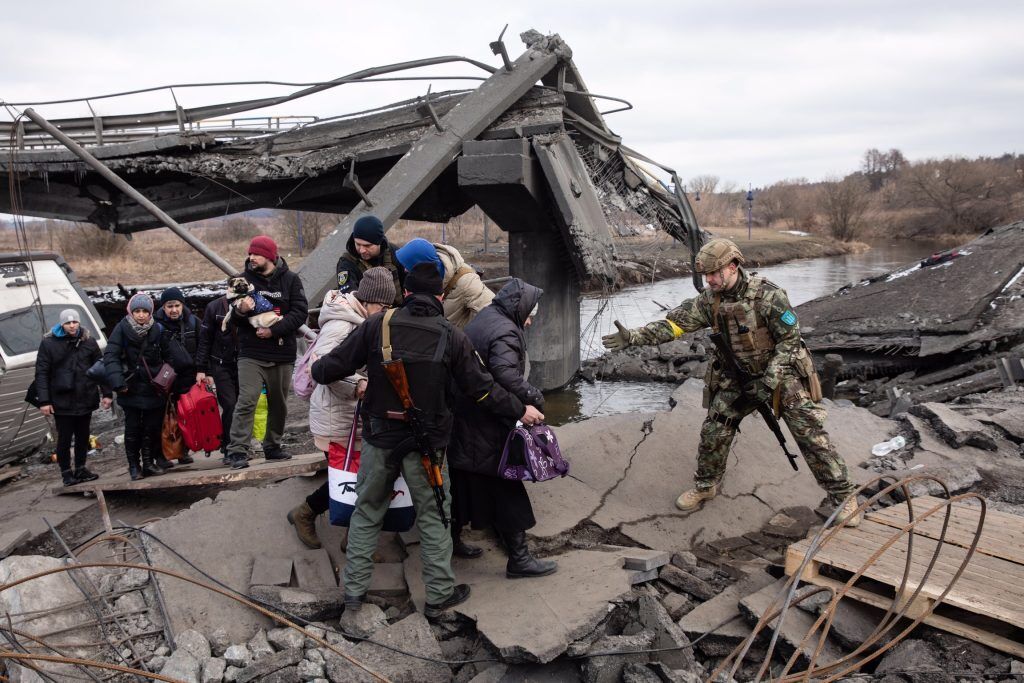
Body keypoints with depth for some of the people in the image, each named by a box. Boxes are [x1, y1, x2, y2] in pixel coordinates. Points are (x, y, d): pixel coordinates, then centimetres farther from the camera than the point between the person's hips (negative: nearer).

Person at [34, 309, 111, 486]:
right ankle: (66, 472, 16)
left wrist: (106, 393, 3)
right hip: (62, 401, -3)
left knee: (83, 436, 13)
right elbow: (41, 373, -3)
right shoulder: (48, 343, -3)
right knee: (64, 438, 3)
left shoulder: (89, 341, 4)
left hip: (86, 399, 3)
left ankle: (80, 469, 27)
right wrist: (44, 401, -8)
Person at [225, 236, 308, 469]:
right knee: (246, 401, -12)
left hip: (282, 354, 1)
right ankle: (237, 451, -10)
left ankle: (272, 447, 26)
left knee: (278, 404, 11)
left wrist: (274, 330, -15)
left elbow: (300, 313, -6)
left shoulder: (290, 280, 2)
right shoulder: (244, 279, 4)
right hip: (251, 354, -1)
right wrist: (240, 311, -17)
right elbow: (230, 319, 6)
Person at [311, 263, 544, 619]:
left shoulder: (378, 325, -6)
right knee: (433, 518, 13)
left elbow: (335, 364, -2)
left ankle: (354, 590, 25)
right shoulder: (452, 337, -7)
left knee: (367, 512, 17)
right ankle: (439, 595, 22)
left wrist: (316, 370, 21)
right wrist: (521, 411, 10)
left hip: (379, 438, 1)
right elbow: (482, 388, -3)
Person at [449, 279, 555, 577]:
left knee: (464, 482, 22)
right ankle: (518, 558, 8)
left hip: (463, 418, 10)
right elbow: (506, 374, -34)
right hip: (487, 427, -10)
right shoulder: (505, 332, -18)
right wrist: (534, 398, -23)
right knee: (506, 488, 0)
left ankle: (452, 539, 37)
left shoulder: (483, 319, 12)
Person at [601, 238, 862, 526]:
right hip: (738, 378, 5)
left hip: (780, 373, -4)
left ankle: (843, 495, 5)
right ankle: (705, 486, 23)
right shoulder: (710, 300, -6)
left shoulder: (768, 295, -22)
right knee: (714, 431, 1)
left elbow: (790, 339, -18)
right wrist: (632, 337, -20)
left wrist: (768, 382, -23)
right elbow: (673, 324, -8)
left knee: (810, 432, -8)